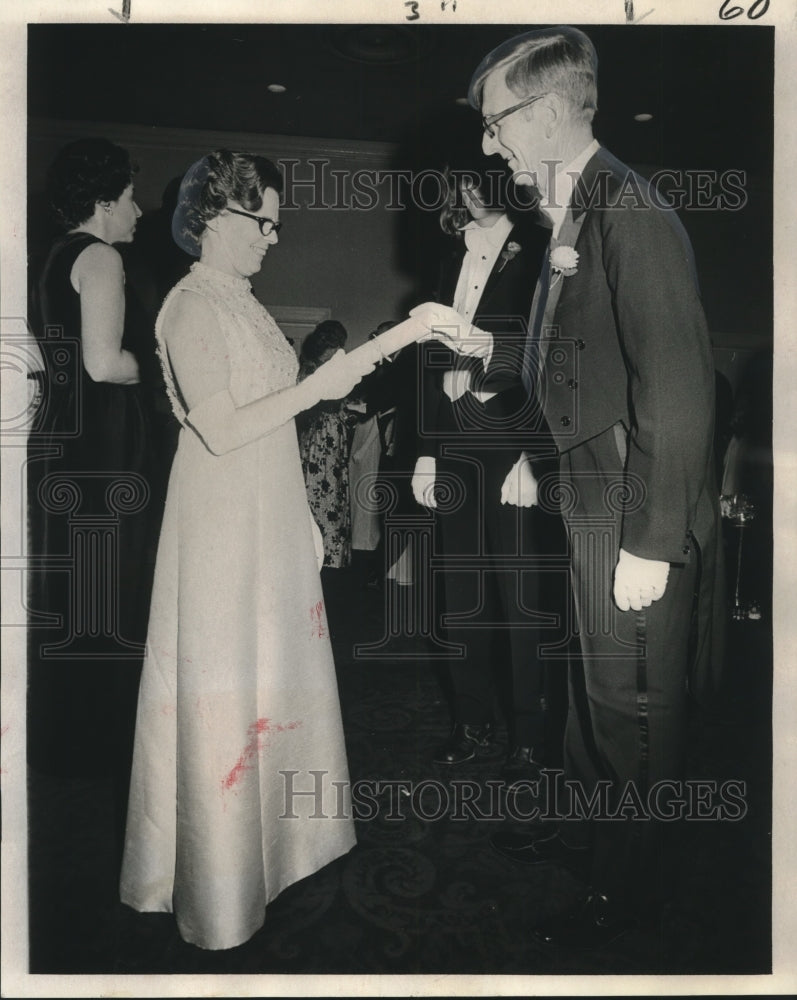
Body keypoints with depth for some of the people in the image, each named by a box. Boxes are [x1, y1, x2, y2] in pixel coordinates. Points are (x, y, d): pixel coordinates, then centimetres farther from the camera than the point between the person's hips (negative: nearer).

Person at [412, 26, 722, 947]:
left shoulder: (631, 215, -18)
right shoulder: (568, 219, 11)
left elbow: (678, 393, -23)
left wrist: (651, 546, -21)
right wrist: (474, 339, 10)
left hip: (640, 518, -9)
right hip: (593, 500, 9)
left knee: (633, 697, 8)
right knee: (593, 677, 22)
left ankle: (629, 881, 31)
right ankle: (588, 828, 45)